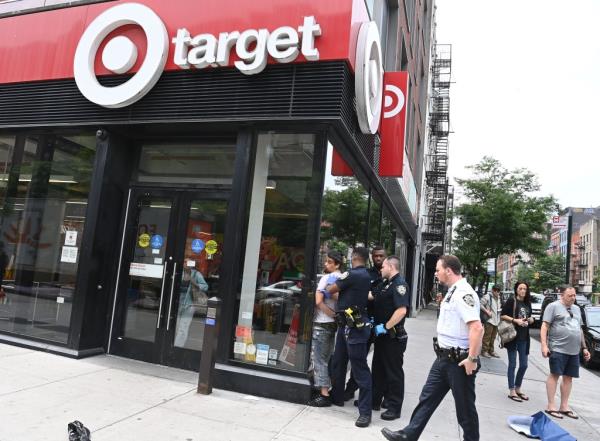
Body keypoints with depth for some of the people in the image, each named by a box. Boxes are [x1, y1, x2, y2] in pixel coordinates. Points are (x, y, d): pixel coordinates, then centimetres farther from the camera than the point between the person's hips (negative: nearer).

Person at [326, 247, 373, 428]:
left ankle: (365, 411, 2)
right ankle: (336, 397, 34)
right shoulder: (366, 276, 13)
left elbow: (330, 290, -5)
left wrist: (327, 286, 14)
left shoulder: (353, 274, -16)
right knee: (337, 363, 19)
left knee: (360, 368, -4)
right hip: (347, 325, 10)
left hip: (355, 327, -10)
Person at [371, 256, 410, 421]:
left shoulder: (399, 284, -17)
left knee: (394, 372, 2)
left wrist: (385, 327, -22)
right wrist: (374, 320, 9)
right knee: (378, 368, 18)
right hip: (382, 335, 10)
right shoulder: (387, 284, 13)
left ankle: (394, 407, 12)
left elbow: (402, 310, -28)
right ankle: (374, 399, 31)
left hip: (393, 337, -10)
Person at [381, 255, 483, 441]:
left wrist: (472, 359, -26)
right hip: (444, 357, 10)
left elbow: (477, 328, -30)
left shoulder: (463, 294, -22)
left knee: (464, 406, 8)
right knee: (428, 397, 14)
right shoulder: (452, 292, 10)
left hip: (459, 361, -10)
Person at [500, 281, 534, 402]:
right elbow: (502, 316, -10)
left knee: (523, 365, 11)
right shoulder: (511, 301, -7)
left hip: (524, 338, 6)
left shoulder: (527, 303, 12)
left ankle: (518, 389, 27)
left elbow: (530, 318, 22)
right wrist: (515, 320, -19)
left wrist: (530, 320, 0)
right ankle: (512, 391, 9)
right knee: (512, 364, 0)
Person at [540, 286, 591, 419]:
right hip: (558, 348, -7)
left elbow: (580, 330, 24)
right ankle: (551, 406, 1)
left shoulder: (577, 309, 18)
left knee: (568, 377, 9)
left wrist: (584, 348, 20)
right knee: (555, 375, -4)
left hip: (574, 350, 7)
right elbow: (545, 326, -9)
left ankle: (564, 407, 18)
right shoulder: (554, 306, -4)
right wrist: (544, 345, -17)